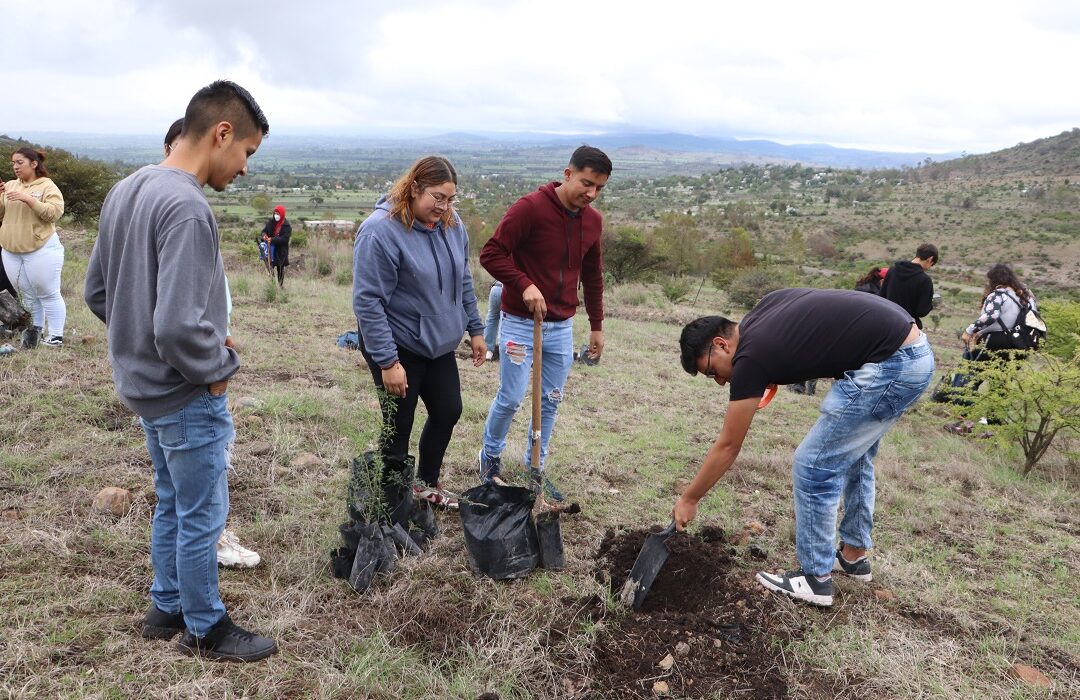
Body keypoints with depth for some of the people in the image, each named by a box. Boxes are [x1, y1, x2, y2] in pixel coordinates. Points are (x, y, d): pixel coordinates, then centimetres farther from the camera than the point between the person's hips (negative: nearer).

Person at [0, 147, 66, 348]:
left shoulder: (47, 186, -5)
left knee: (48, 294, 0)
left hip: (41, 250, -6)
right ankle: (34, 331, 24)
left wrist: (29, 199, -24)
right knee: (27, 294, 14)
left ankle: (56, 335, 6)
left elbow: (55, 213, -18)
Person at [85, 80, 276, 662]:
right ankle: (205, 628, 25)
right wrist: (219, 368, -14)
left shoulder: (125, 191, 5)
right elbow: (180, 326, -31)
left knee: (172, 503, 23)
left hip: (143, 385, 9)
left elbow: (97, 291, 13)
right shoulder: (186, 207, -25)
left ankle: (166, 608, 38)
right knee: (202, 516, 8)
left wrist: (138, 339, 14)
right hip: (187, 397, -9)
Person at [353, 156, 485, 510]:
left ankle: (428, 483, 38)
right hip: (397, 347, -7)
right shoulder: (380, 231, -22)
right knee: (398, 427, 4)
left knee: (448, 412, 16)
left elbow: (463, 282, 13)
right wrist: (387, 362, -23)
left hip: (439, 344, 7)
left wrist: (475, 329, 12)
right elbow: (367, 302, -22)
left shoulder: (452, 225, 1)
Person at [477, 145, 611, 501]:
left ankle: (535, 467, 25)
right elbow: (490, 253, -16)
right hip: (520, 323, -6)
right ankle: (490, 456, 25)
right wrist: (525, 285, -26)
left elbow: (592, 276, 16)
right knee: (511, 398, -1)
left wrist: (597, 326, 17)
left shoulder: (593, 221, 6)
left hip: (562, 327, 6)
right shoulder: (530, 208, -15)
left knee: (550, 402, 10)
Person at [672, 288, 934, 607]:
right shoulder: (764, 308, 11)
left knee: (814, 465, 0)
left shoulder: (751, 356, -11)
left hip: (891, 365, -10)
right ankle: (854, 554, 36)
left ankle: (815, 578, 12)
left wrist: (689, 499, 8)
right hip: (915, 351, 10)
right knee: (853, 456, 23)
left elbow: (727, 447, -3)